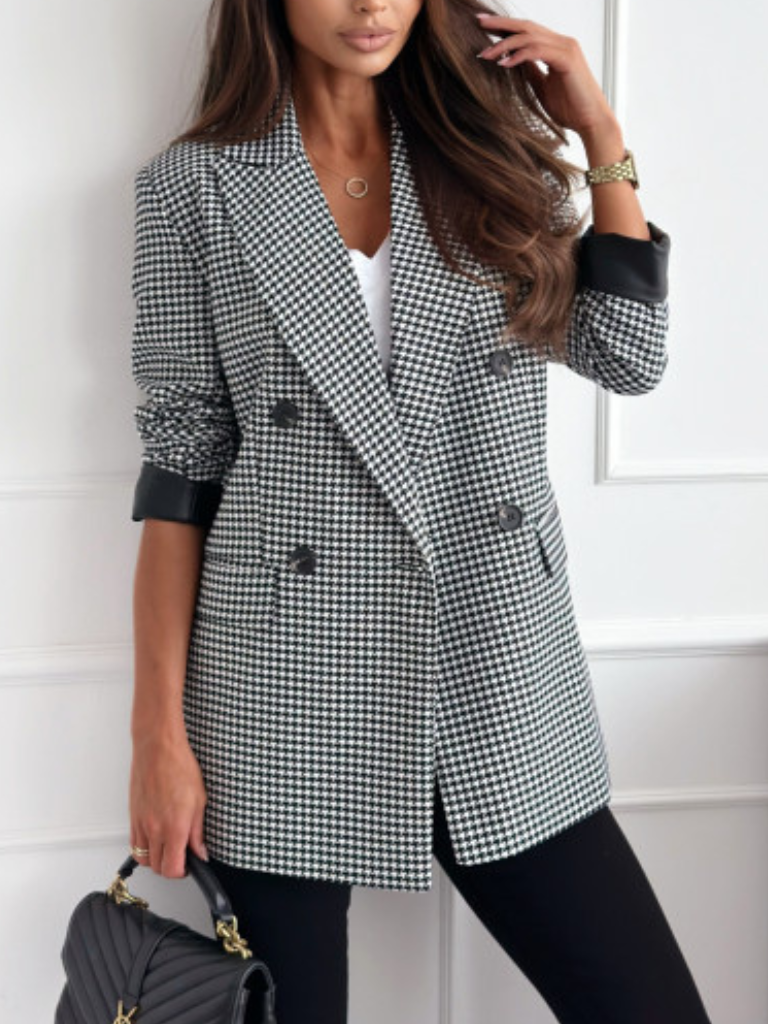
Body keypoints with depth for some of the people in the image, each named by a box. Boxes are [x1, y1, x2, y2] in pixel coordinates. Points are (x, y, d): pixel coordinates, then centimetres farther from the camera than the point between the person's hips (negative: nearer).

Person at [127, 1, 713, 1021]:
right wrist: (160, 729, -4)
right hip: (286, 702, -2)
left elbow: (626, 356, 3)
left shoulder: (489, 152, 9)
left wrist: (600, 134, 3)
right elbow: (180, 462, -1)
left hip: (499, 682, 3)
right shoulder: (197, 183, 1)